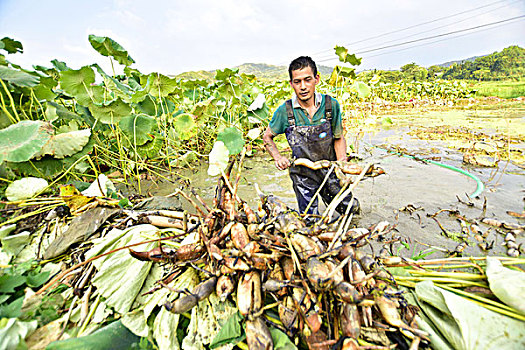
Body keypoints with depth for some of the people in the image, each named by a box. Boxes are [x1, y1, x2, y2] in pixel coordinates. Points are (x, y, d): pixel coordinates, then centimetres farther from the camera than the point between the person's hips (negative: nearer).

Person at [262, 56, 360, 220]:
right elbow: (267, 136, 3)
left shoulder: (331, 105, -9)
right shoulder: (284, 111, -13)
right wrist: (278, 158, -13)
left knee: (351, 208, 15)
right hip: (303, 175, -1)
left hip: (330, 171, 2)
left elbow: (339, 138, 1)